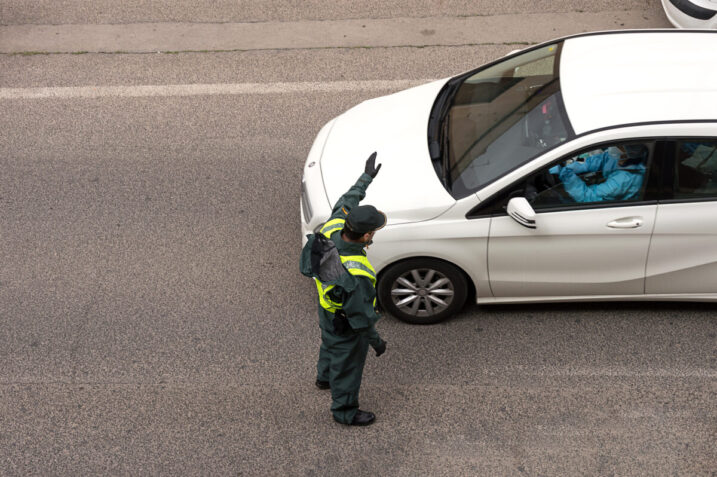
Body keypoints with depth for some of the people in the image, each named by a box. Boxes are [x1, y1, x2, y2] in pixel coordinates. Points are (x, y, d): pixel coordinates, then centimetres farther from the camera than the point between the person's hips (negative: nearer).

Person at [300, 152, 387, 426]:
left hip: (327, 309, 8)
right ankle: (344, 411, 45)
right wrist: (376, 341, -13)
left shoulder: (332, 228, -25)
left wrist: (367, 176, 4)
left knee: (330, 343, 36)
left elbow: (346, 202, -3)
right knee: (347, 365, 19)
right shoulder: (355, 275, -45)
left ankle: (324, 378, 66)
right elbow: (361, 315, -30)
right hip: (345, 326, -8)